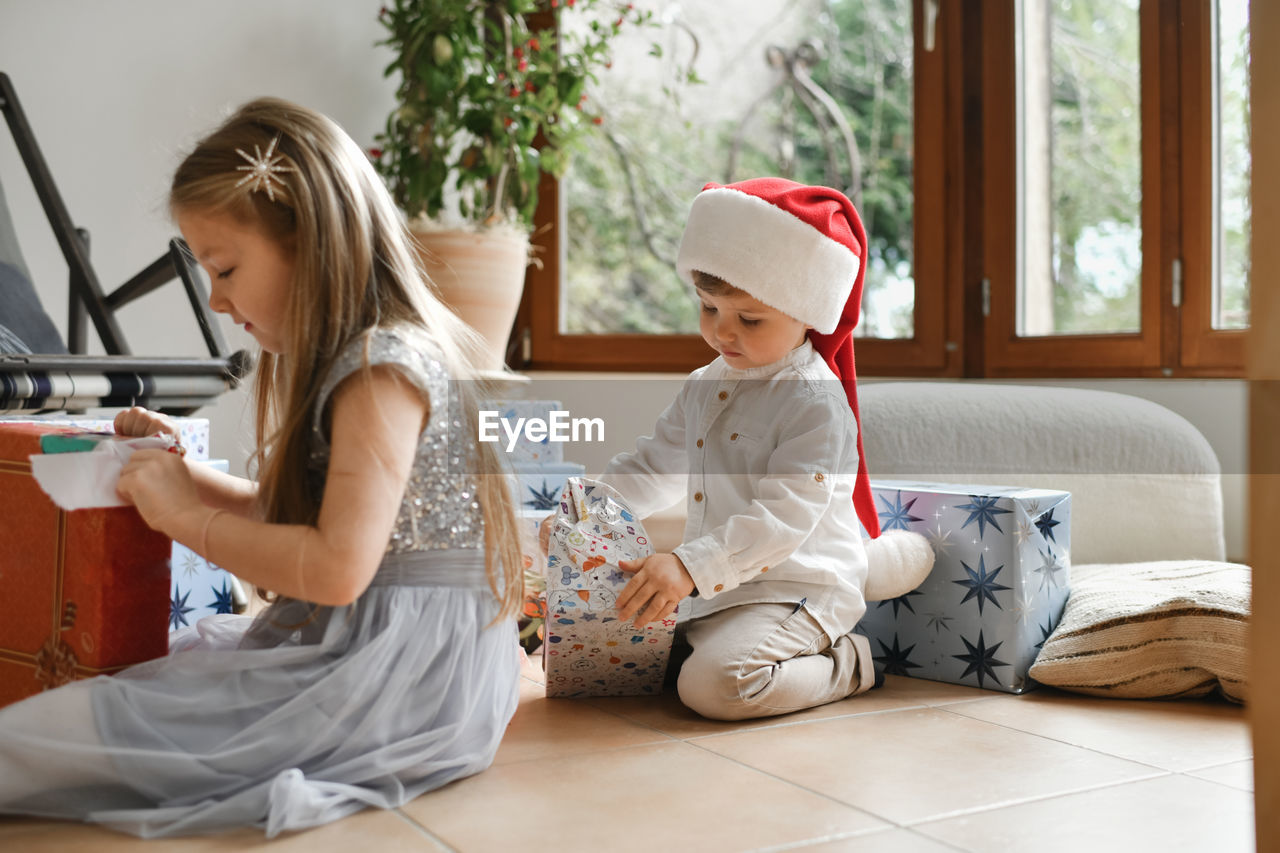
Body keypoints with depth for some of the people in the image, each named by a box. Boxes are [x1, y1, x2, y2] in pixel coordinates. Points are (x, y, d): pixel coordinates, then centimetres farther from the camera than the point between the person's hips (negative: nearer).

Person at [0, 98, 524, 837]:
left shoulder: (383, 369, -17)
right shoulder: (359, 359, 14)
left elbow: (337, 568, -24)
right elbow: (292, 516, 21)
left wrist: (188, 516, -14)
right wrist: (184, 472, 10)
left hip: (403, 671, -11)